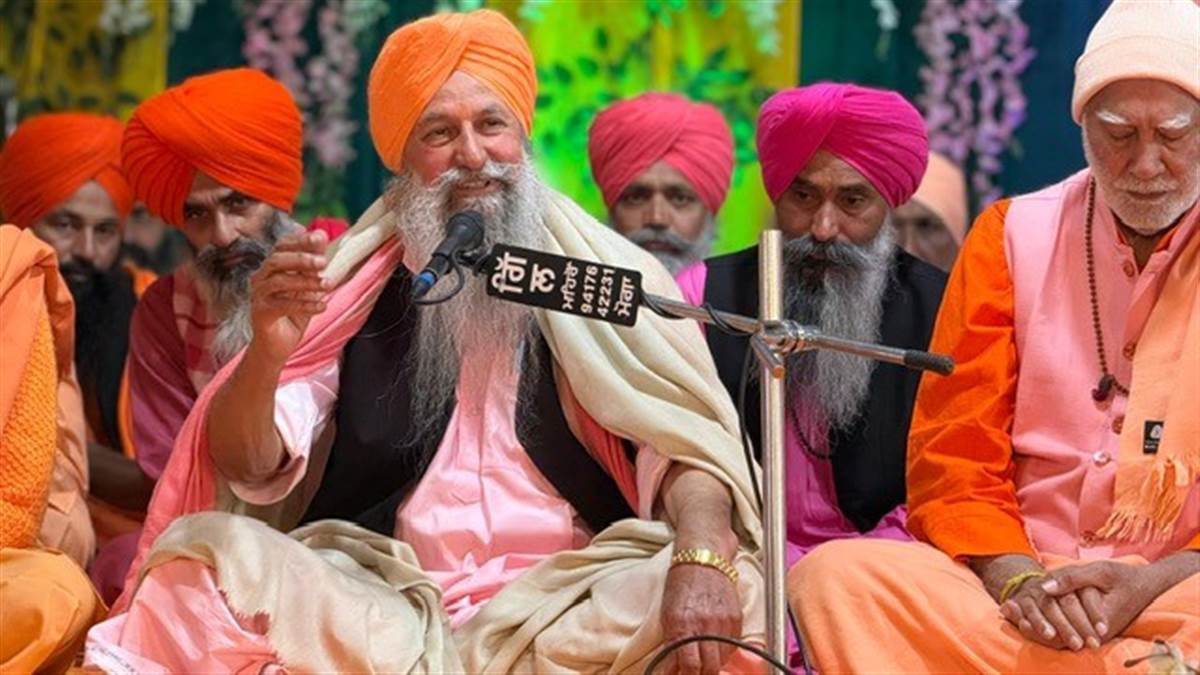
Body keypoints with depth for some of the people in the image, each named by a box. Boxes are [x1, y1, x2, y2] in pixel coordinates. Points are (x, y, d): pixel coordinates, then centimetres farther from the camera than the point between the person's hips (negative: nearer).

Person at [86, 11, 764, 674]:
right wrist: (268, 352, -19)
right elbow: (247, 467, 3)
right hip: (377, 601, 1)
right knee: (204, 555, -23)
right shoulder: (356, 285, 10)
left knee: (721, 589, -29)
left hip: (560, 611, 0)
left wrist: (701, 557, -26)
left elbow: (688, 443, -3)